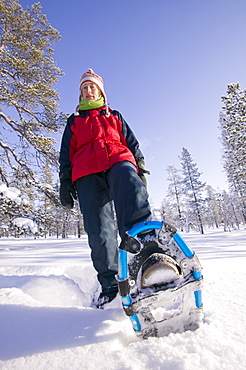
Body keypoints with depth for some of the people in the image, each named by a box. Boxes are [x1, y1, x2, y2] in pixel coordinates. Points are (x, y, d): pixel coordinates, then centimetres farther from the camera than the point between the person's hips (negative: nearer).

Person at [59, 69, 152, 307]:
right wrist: (65, 180, 9)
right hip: (87, 173, 0)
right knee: (97, 227, -14)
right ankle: (109, 283, -9)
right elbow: (66, 152, 24)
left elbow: (131, 142, 24)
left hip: (118, 160, 0)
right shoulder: (74, 121, 33)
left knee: (130, 186, -38)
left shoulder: (114, 116, 32)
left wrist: (141, 169, 9)